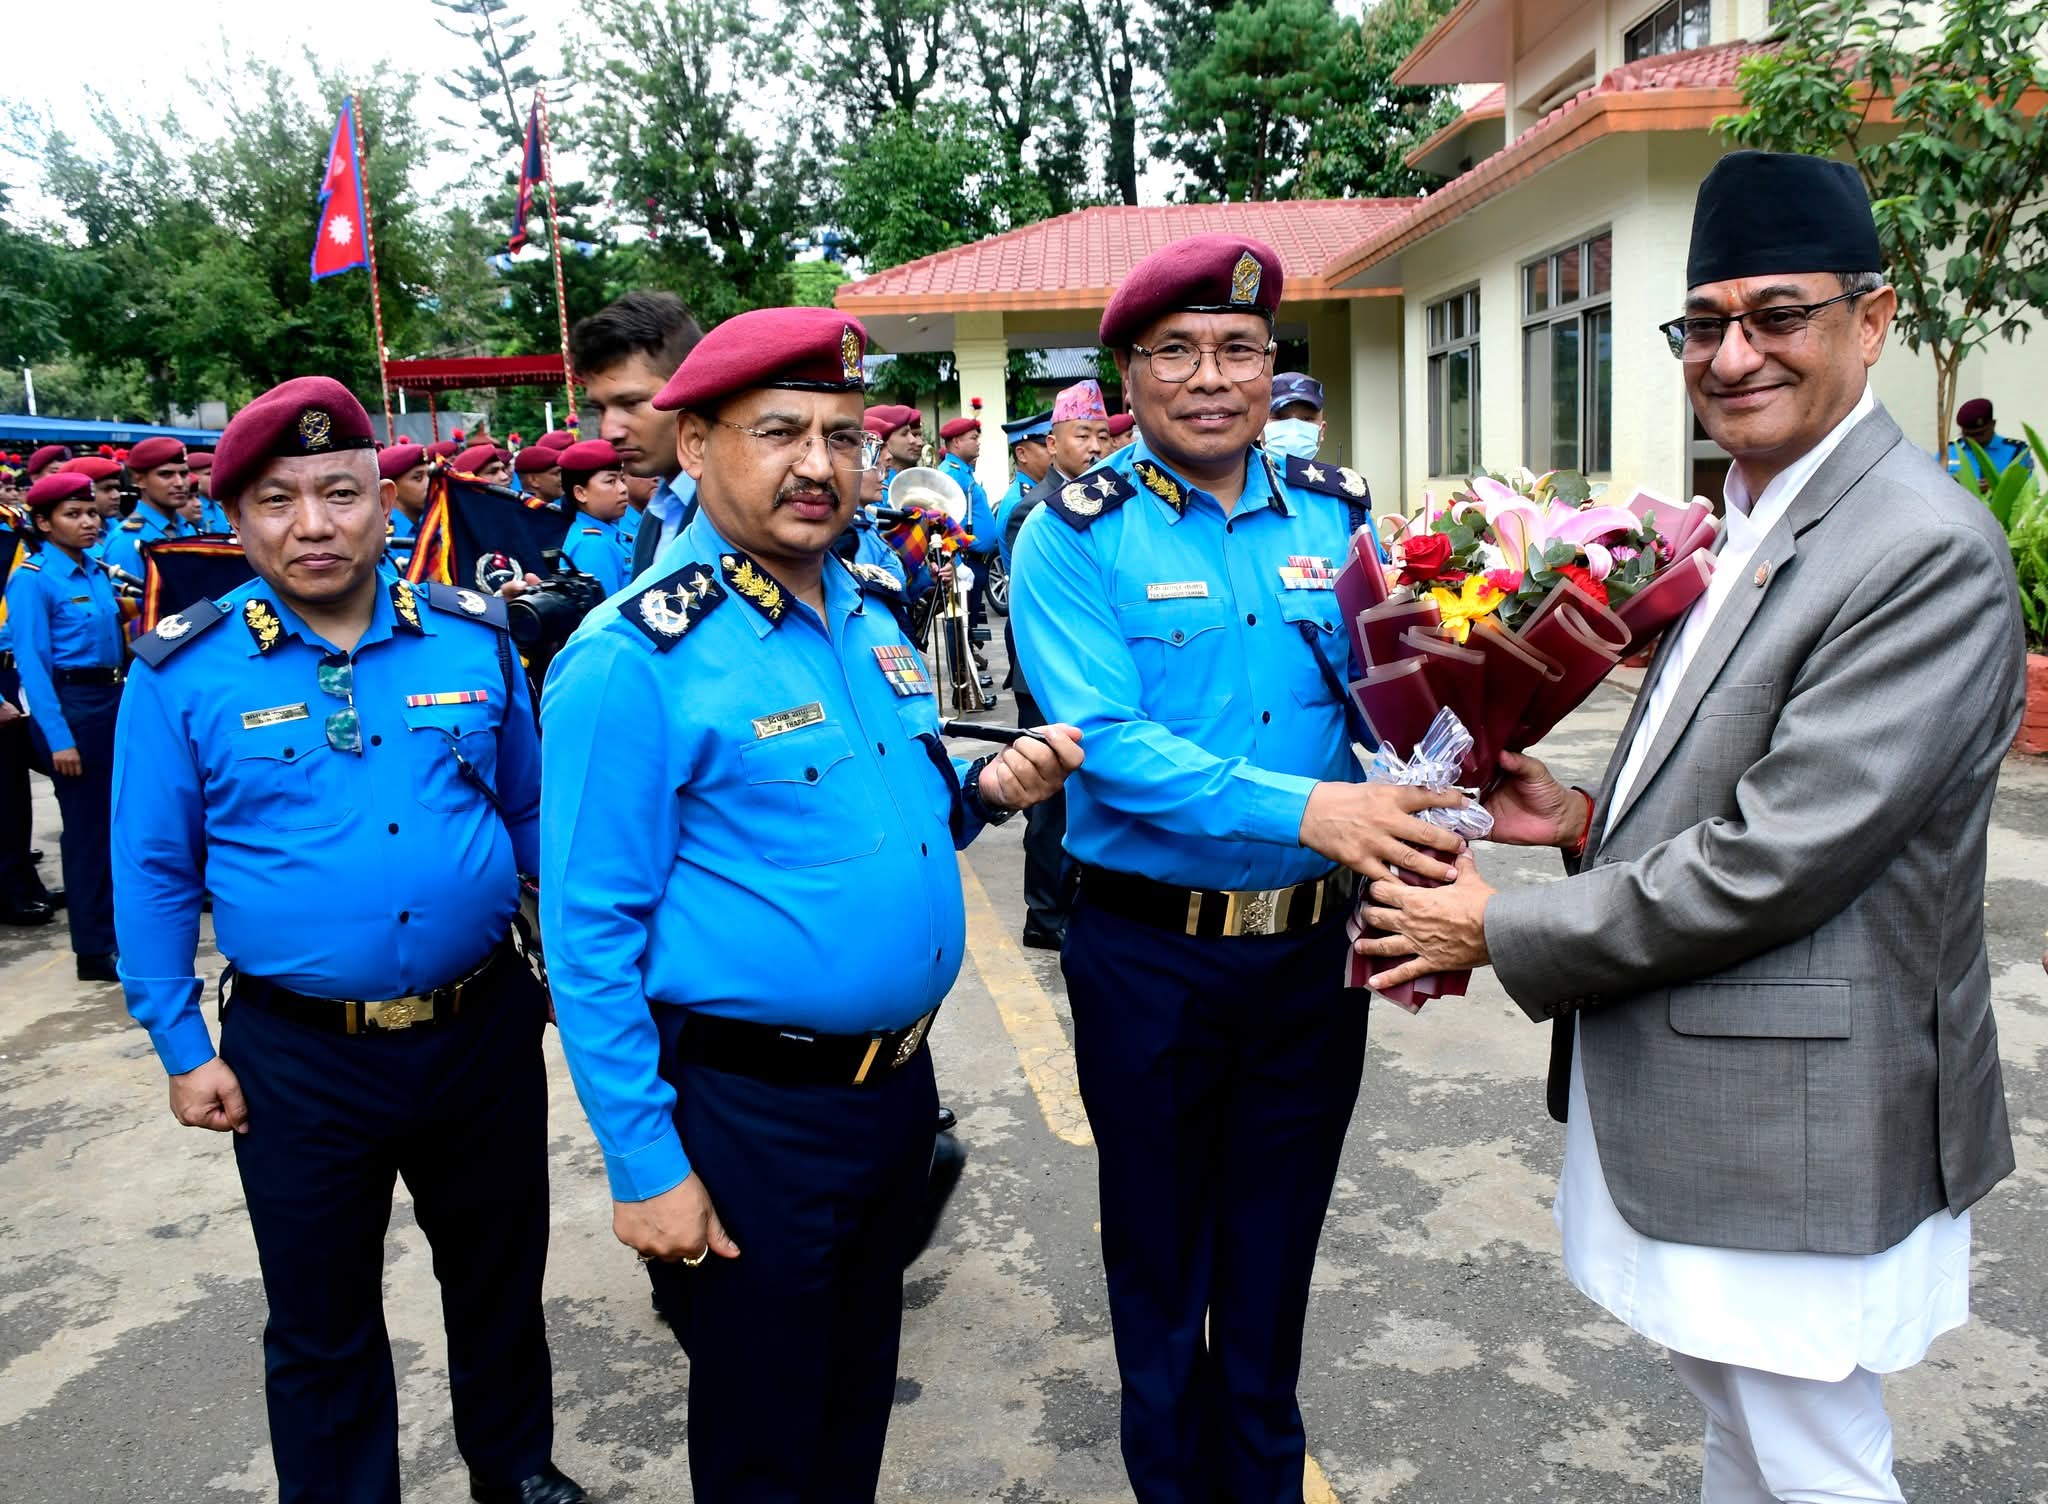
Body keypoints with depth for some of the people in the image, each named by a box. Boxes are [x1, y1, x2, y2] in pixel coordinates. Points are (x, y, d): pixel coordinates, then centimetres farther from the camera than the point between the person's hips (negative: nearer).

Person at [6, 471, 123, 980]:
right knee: (87, 823, 2)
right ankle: (94, 951, 13)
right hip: (68, 703, -6)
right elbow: (31, 662, -15)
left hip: (112, 697, 6)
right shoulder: (31, 578, -12)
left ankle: (117, 924, 29)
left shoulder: (97, 570, 8)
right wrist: (58, 738, -19)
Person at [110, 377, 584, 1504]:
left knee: (500, 1277, 21)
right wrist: (182, 1050, 0)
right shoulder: (183, 672, -7)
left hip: (484, 1028, 2)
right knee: (321, 1324, 16)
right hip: (298, 1058, -1)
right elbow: (155, 874, -1)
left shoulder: (474, 636, -2)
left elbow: (532, 813, 7)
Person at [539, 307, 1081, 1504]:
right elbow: (592, 936, -17)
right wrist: (645, 1166, -15)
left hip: (899, 1081, 7)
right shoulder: (633, 657, -18)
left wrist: (983, 795, -2)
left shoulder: (872, 613, 5)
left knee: (861, 1390, 26)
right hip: (749, 1115, -7)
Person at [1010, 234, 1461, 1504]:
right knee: (1162, 1270, 17)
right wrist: (1304, 809, -33)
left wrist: (1426, 789, -23)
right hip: (1151, 956, -3)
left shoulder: (1336, 515, 3)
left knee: (1275, 1268, 21)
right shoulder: (1077, 536, -9)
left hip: (1314, 949, 4)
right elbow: (1106, 741, -22)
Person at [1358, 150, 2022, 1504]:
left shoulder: (1927, 551, -20)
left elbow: (1775, 859, -24)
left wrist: (1503, 929, -15)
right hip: (1680, 1101, 9)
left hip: (1794, 1125, -9)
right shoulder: (1755, 524, 10)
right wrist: (1591, 820, 0)